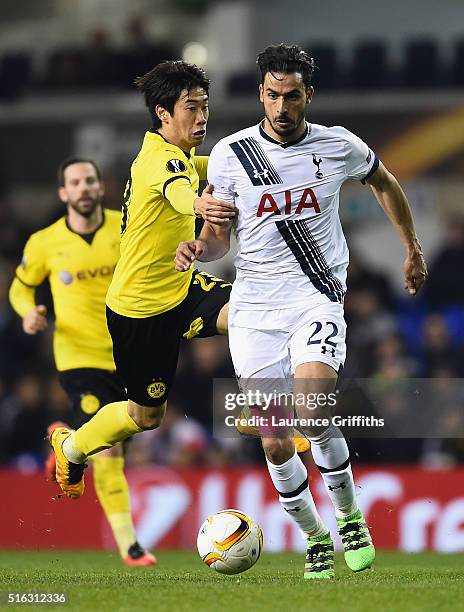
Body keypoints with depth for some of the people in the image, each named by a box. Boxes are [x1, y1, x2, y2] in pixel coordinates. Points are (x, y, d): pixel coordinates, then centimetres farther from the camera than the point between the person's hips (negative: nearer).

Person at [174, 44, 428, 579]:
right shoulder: (230, 154, -1)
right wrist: (198, 249, -17)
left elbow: (383, 183, 21)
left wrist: (413, 249, 28)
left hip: (316, 299, -1)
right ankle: (315, 540, 19)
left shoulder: (339, 147, 0)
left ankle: (348, 516, -1)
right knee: (274, 443, -2)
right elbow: (219, 235, 6)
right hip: (253, 308, 2)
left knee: (313, 415, -25)